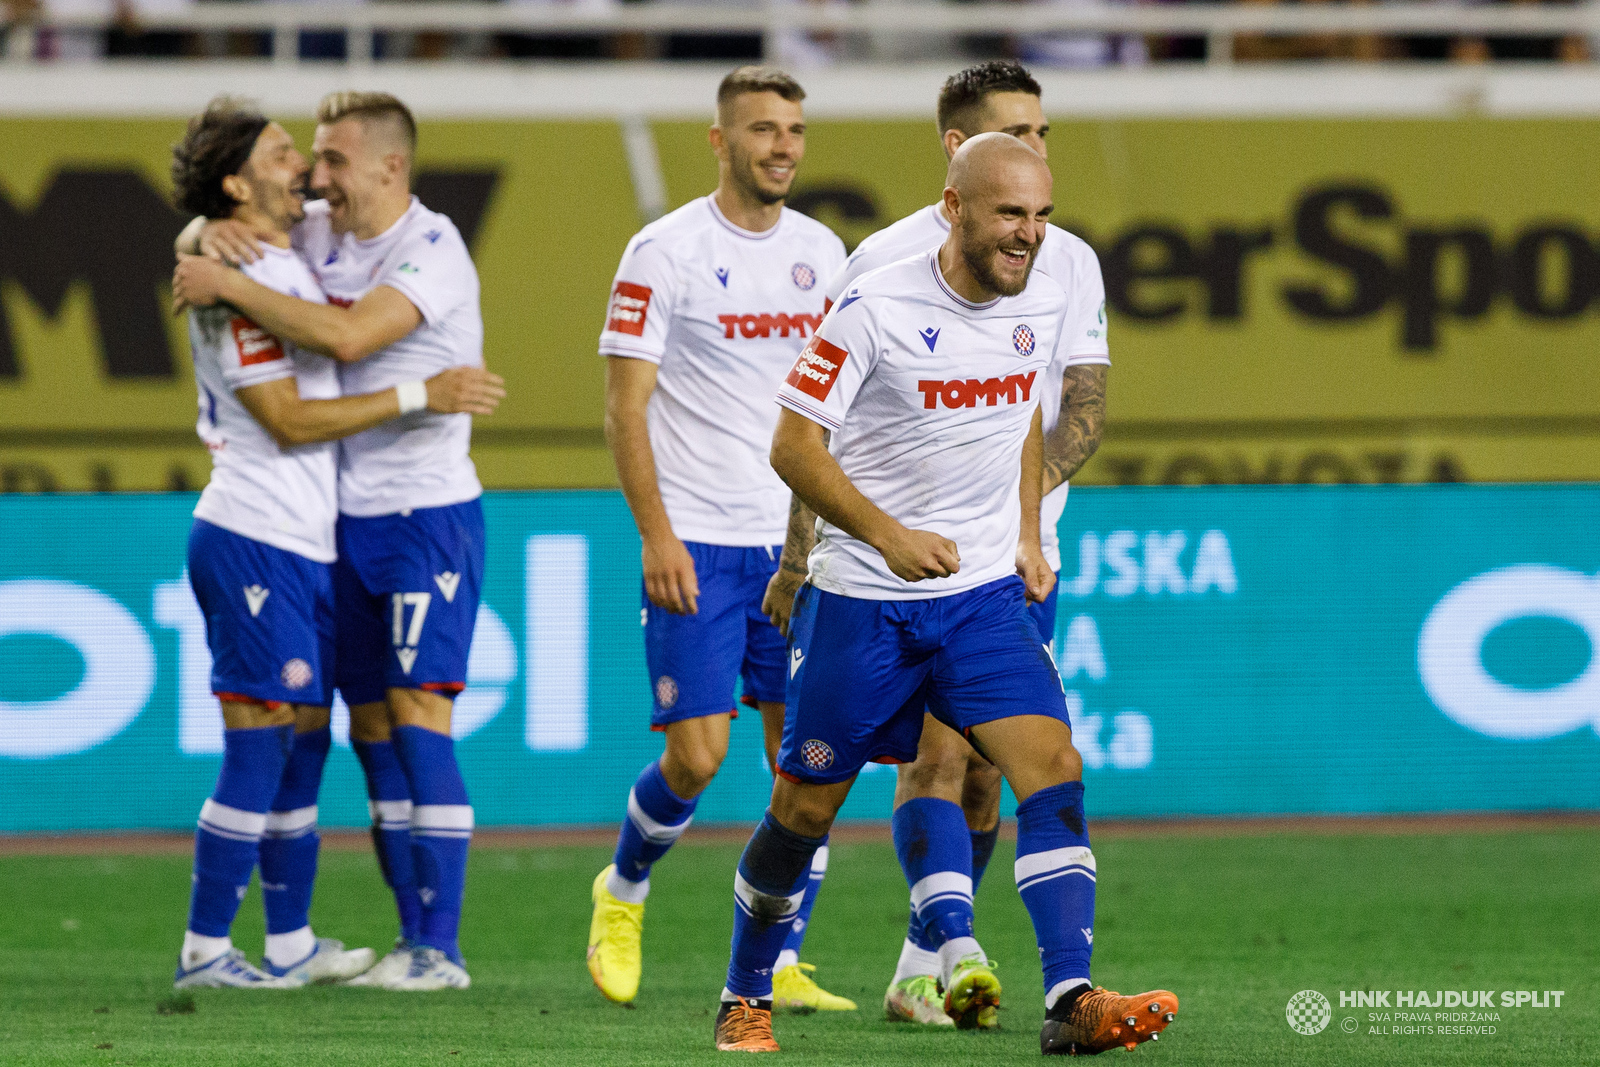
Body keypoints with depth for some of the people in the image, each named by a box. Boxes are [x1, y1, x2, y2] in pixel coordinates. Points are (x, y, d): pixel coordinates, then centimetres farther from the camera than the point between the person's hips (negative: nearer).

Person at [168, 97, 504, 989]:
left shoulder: (297, 254, 14)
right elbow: (289, 420, -18)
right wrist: (419, 397, -18)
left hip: (305, 547, 9)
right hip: (256, 542, -9)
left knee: (304, 746, 11)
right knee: (259, 750, -8)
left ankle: (291, 943, 16)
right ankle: (206, 949, -5)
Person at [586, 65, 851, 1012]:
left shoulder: (821, 251, 9)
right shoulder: (666, 251, -7)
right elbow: (625, 406, -7)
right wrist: (656, 535, -15)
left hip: (798, 543, 5)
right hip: (697, 544, -5)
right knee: (697, 754, -8)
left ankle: (781, 966, 7)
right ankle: (622, 891, 20)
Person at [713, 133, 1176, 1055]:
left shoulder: (1043, 305, 1)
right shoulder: (878, 308, -16)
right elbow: (795, 446, -14)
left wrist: (1027, 535, 11)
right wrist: (890, 536, -25)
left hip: (987, 595, 4)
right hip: (862, 598, -4)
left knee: (1053, 770, -15)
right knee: (807, 807, 6)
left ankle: (1071, 1000, -21)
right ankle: (746, 999, 27)